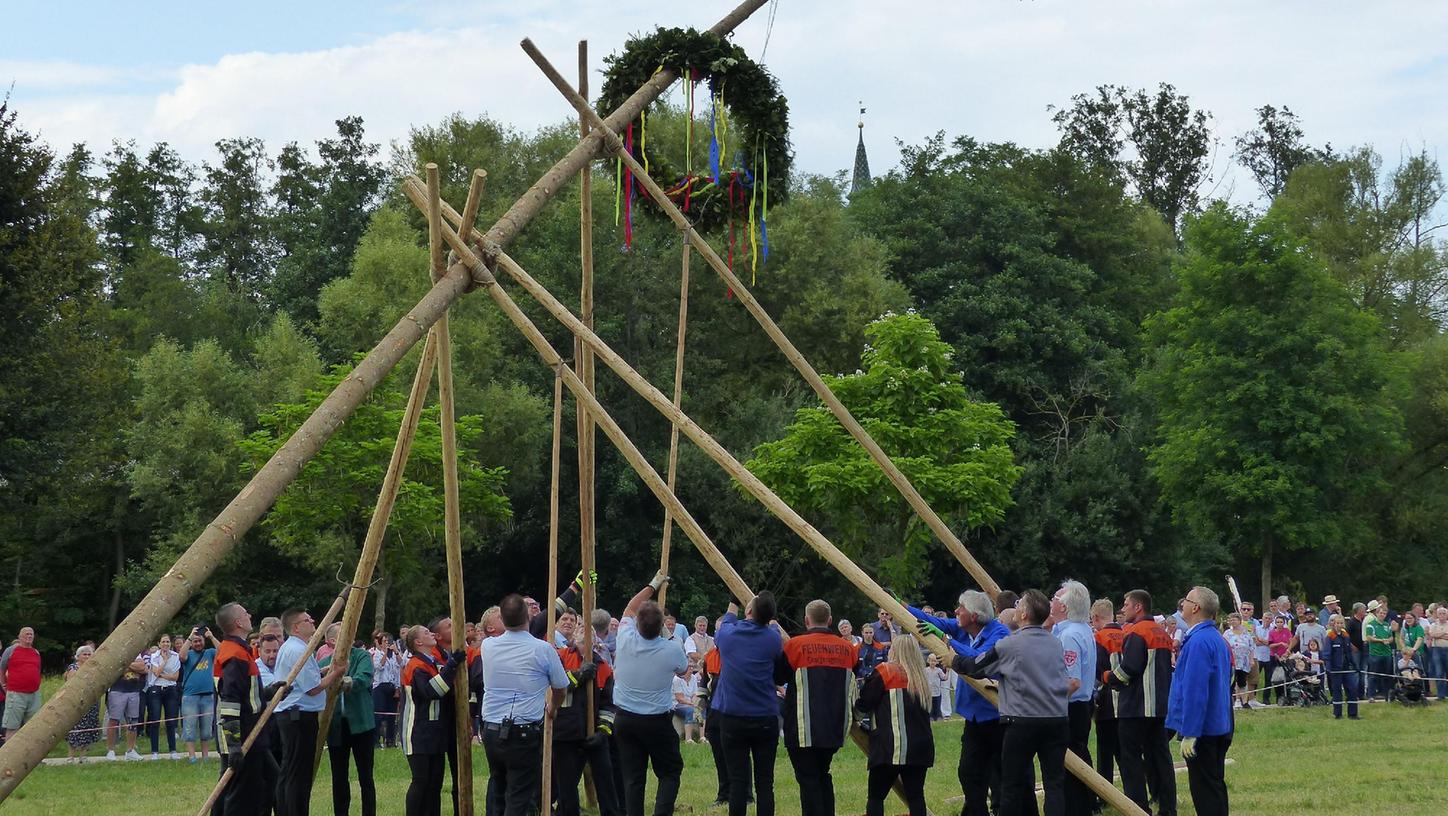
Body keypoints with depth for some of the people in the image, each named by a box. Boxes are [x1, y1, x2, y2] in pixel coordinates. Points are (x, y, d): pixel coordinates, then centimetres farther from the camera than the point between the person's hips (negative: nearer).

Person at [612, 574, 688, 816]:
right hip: (657, 721, -3)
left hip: (624, 720, 3)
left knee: (632, 776, 5)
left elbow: (629, 610, 14)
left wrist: (653, 586, 22)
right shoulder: (671, 651, -14)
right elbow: (682, 669, 12)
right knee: (670, 771, 9)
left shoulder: (625, 640, -9)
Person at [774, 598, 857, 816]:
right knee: (823, 776, 19)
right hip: (835, 727, 5)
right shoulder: (847, 648, 4)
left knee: (808, 779, -1)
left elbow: (778, 677, 3)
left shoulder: (796, 645, -9)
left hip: (804, 729, -5)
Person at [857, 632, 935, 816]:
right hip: (920, 747, 5)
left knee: (875, 796, 3)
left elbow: (864, 704, -3)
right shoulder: (921, 677, 12)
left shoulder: (884, 671, -4)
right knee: (915, 796, 5)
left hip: (890, 748, -5)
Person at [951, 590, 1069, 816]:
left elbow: (976, 667, 3)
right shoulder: (1056, 644, 7)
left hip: (1022, 722, -4)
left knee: (1013, 783, 7)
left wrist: (954, 661, 22)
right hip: (1058, 720, 4)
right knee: (1054, 781, 2)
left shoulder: (1009, 645, -8)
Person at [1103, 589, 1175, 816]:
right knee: (1160, 755, 11)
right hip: (1160, 707, 8)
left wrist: (1107, 677, -3)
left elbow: (1128, 669, -20)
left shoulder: (1136, 633, -13)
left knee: (1131, 757, -2)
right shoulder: (1162, 633, 15)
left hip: (1136, 708, -8)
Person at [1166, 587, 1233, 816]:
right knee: (1215, 786, 16)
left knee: (1205, 791, -5)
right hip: (1220, 726, 10)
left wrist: (1189, 733, -21)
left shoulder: (1199, 641, -20)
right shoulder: (1217, 639, 11)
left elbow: (1194, 691, -23)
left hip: (1201, 729, -10)